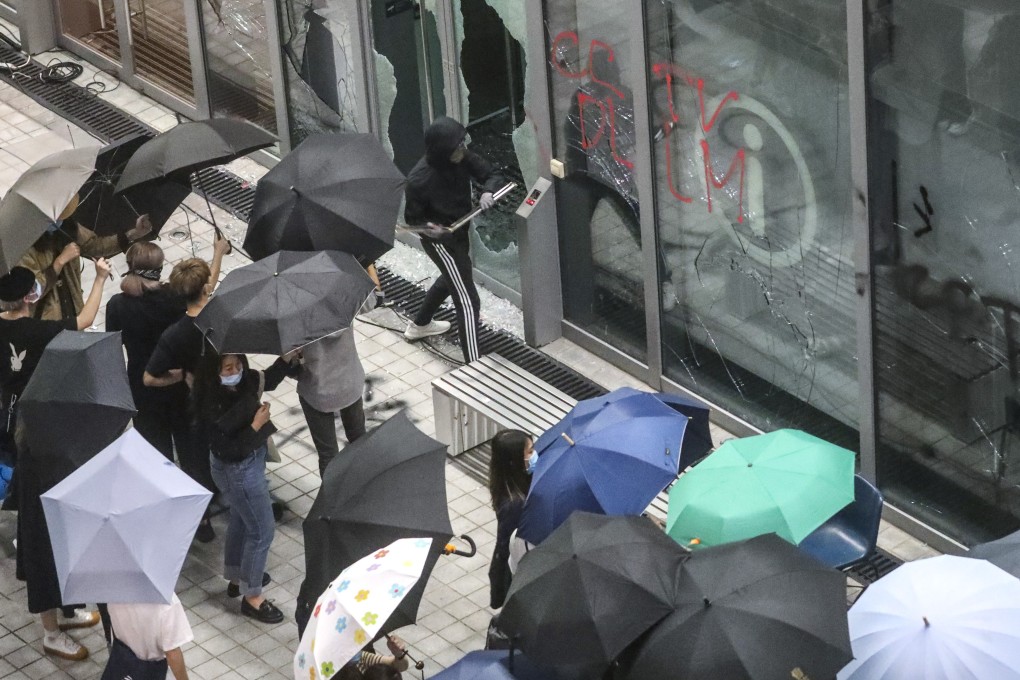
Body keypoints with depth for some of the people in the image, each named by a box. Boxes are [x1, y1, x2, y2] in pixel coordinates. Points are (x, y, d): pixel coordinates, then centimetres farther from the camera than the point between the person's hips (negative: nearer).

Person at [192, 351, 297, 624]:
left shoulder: (241, 382, -12)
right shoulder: (212, 408, -33)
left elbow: (267, 380, 10)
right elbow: (229, 452, -28)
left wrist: (287, 358, -3)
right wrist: (256, 425, -28)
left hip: (253, 459, 9)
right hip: (239, 472, -9)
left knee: (241, 520, 28)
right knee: (262, 530, 5)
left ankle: (237, 578, 50)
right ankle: (252, 597, 23)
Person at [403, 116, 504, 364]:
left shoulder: (463, 158, -16)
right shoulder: (420, 180, -31)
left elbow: (491, 176, -7)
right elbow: (412, 218, -16)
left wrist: (488, 192, -30)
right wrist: (429, 228, -37)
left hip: (460, 231, 8)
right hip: (440, 241, -8)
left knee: (452, 279, 33)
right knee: (468, 301, -7)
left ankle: (420, 325, 59)